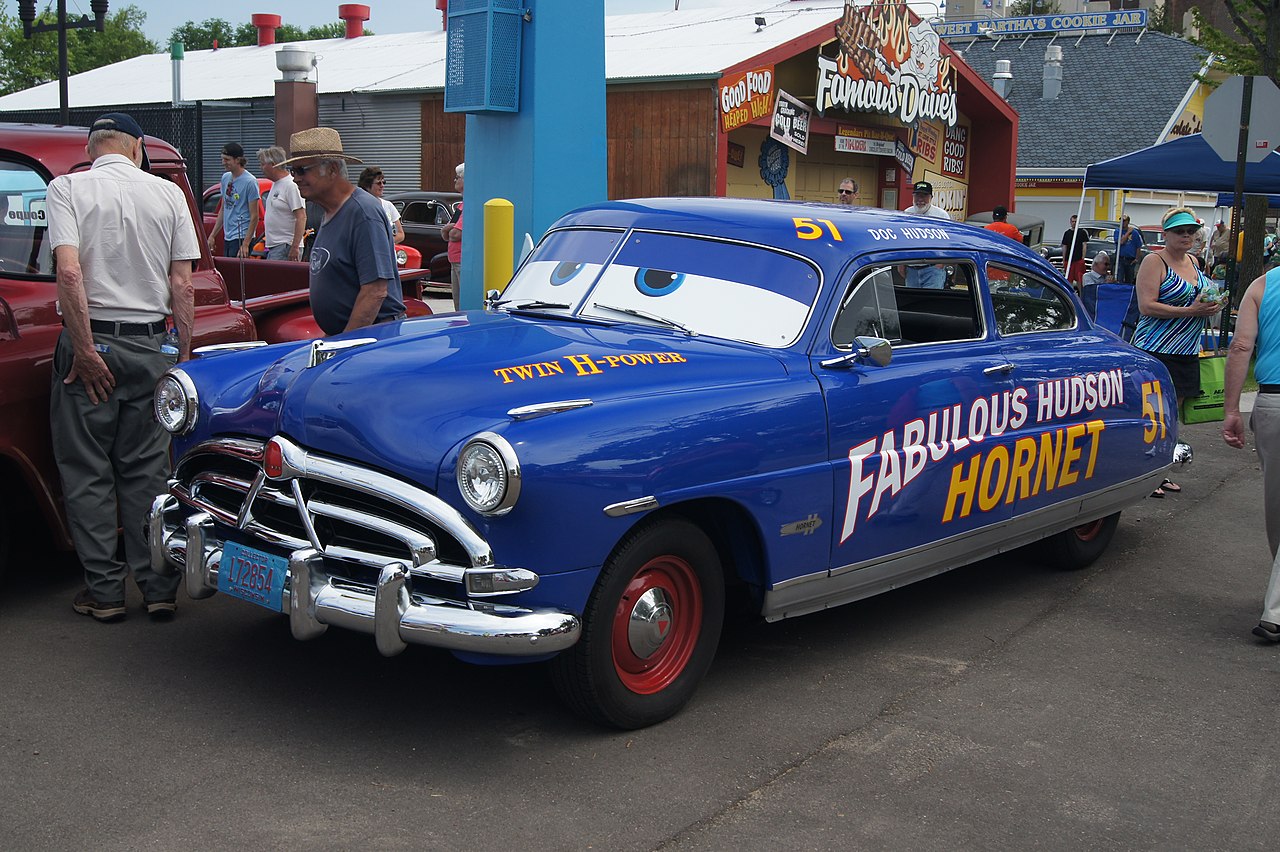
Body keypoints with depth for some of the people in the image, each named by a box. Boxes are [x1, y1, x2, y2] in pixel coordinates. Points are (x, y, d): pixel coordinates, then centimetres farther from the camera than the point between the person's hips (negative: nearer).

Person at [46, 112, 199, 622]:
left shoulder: (68, 188, -3)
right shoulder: (168, 192, 4)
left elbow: (69, 272, -15)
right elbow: (182, 285, 2)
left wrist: (85, 351, -12)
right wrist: (181, 358, 8)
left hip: (91, 342, -2)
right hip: (152, 346, 3)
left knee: (87, 474, 7)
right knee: (147, 472, 10)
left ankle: (104, 592, 11)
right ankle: (160, 588, 12)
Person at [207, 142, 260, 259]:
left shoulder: (250, 182, -11)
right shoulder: (225, 178, 13)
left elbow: (254, 216, -13)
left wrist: (245, 244, -18)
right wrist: (212, 235, 17)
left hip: (241, 237, -8)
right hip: (227, 237, 8)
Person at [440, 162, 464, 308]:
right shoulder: (462, 204, 19)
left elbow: (455, 234, -21)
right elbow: (445, 234, 18)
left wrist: (450, 230, 3)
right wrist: (448, 228, -5)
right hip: (455, 263, 10)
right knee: (459, 308, 15)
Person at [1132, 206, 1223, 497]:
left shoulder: (1192, 262, 16)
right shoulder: (1154, 261, -9)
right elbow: (1146, 306, -18)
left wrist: (1210, 306, 9)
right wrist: (1190, 311, -22)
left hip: (1186, 352, 8)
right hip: (1156, 350, -8)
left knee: (1172, 414, 11)